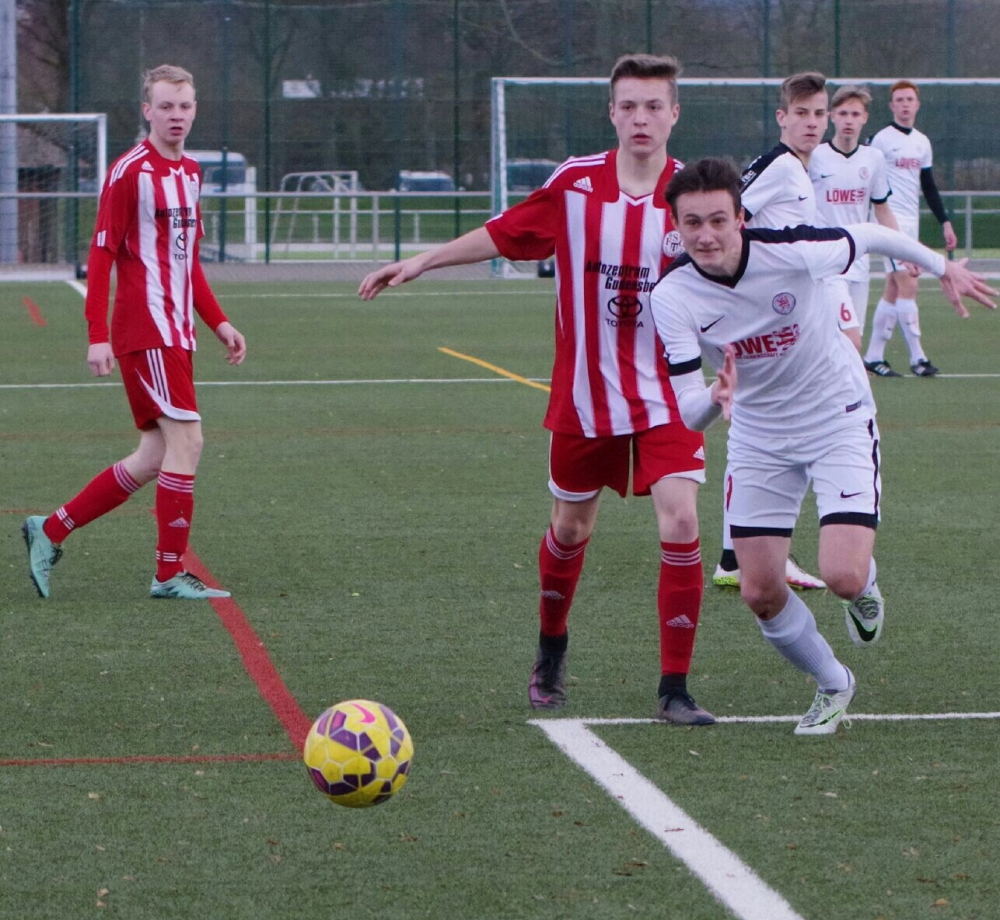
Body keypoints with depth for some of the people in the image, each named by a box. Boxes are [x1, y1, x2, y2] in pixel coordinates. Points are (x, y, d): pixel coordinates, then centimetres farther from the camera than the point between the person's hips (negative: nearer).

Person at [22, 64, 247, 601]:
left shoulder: (189, 172, 16)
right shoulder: (131, 171, -9)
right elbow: (101, 256, -12)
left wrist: (218, 323, 18)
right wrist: (98, 336, -17)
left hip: (177, 333, 9)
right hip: (145, 330, -9)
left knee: (154, 459, 8)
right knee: (186, 440, -12)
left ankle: (51, 530, 19)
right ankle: (170, 574, -6)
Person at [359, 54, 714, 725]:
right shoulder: (575, 184, -5)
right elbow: (503, 235, 9)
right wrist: (421, 263, 11)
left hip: (666, 395, -1)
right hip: (584, 393, 2)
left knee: (680, 524, -16)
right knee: (571, 528, 15)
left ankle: (675, 689, -6)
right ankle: (551, 650, 44)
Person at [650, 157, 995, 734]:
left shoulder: (791, 253, -27)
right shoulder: (673, 296, -21)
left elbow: (868, 238, -6)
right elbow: (689, 413, -24)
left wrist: (943, 267, 10)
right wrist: (716, 399, -49)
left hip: (840, 422, -3)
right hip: (759, 438, 3)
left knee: (843, 576, -19)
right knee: (761, 593, -1)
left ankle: (866, 585, 21)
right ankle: (834, 686, 27)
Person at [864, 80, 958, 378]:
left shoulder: (922, 142, 14)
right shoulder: (882, 139, -6)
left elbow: (929, 187, 20)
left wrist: (945, 222, 15)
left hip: (911, 222, 7)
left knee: (893, 290, 6)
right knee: (908, 285, -13)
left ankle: (873, 356, 11)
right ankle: (917, 357, -12)